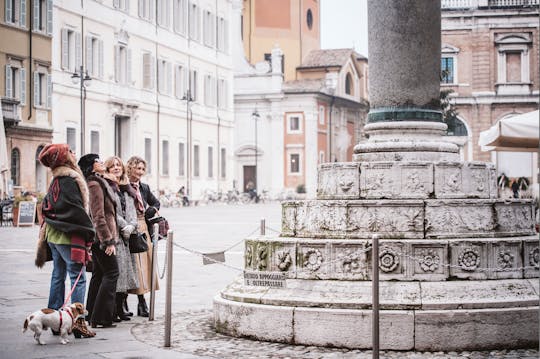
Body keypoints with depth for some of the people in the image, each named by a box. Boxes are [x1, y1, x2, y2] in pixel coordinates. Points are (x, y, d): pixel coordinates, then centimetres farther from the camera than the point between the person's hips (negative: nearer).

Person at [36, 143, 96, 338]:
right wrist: (88, 231, -13)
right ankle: (78, 322, -9)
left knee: (58, 276, 13)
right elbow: (76, 208, -19)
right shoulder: (69, 179, -14)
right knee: (78, 278, -7)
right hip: (69, 236, -10)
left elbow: (47, 206, 19)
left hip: (54, 235, 10)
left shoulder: (56, 180, 15)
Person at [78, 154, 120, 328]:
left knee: (99, 274, 14)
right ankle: (101, 318, -7)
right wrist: (108, 240, -21)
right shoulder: (95, 185, -15)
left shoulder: (101, 182, 16)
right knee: (111, 273, -7)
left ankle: (92, 315, 19)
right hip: (102, 236, -10)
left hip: (98, 239, 10)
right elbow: (98, 216, -20)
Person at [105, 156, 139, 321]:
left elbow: (131, 210, 12)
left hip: (126, 235, 8)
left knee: (125, 271, 7)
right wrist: (124, 227, -11)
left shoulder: (127, 189, 20)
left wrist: (131, 226, -6)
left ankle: (122, 308, 13)